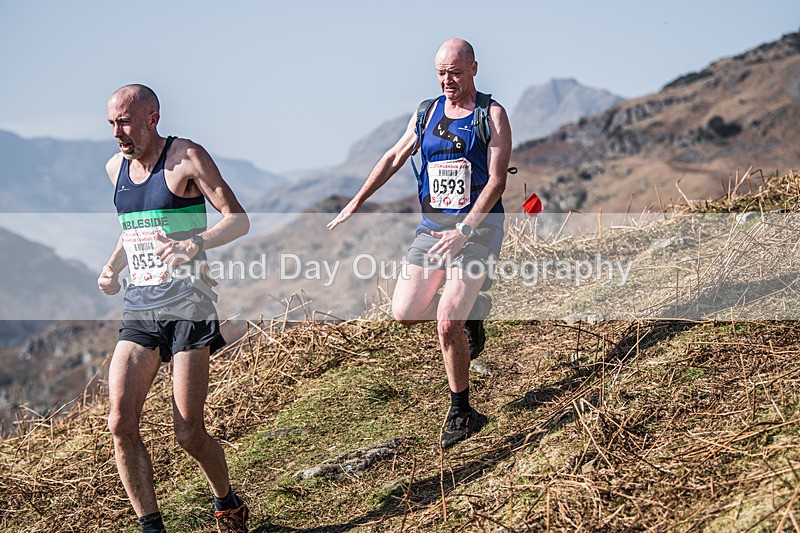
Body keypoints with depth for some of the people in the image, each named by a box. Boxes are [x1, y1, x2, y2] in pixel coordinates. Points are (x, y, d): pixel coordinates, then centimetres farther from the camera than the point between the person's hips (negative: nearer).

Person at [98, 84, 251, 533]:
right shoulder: (116, 168, 14)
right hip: (139, 312, 6)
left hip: (188, 308, -5)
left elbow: (239, 220, -10)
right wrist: (112, 268, 10)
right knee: (121, 423, -11)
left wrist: (196, 244, -28)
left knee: (189, 433, -6)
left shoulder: (187, 158, -6)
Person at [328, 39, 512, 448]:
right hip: (432, 226, 6)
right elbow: (394, 158, 17)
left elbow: (496, 182, -12)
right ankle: (469, 311, 26)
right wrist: (355, 203, 10)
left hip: (478, 225, -6)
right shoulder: (427, 112, 9)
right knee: (404, 313, -3)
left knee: (447, 325, -14)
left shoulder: (492, 115, -6)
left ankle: (461, 415, 3)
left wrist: (464, 230, -22)